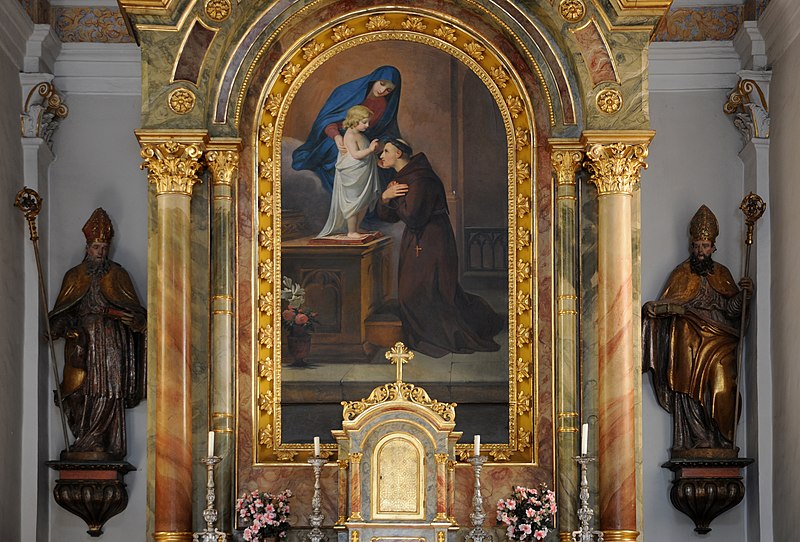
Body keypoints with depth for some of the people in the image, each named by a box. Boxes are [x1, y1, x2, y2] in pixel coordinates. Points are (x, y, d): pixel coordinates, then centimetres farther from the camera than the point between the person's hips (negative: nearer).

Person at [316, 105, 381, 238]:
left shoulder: (359, 135, 12)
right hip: (352, 177, -10)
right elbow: (355, 154, -27)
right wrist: (370, 149, -37)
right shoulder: (350, 136, -16)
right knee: (353, 204, -1)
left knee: (365, 204, 13)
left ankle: (355, 230, 25)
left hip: (364, 177, 10)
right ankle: (351, 232, 9)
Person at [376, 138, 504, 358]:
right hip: (416, 242, 10)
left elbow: (412, 217, -27)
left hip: (431, 243, -10)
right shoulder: (401, 178, 10)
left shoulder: (419, 180, -20)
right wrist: (385, 197, -11)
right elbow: (386, 215, 9)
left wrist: (396, 197, -12)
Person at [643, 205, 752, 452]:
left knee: (722, 387, -14)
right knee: (692, 388, -11)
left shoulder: (722, 273, 16)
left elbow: (732, 307, 11)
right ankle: (698, 439, -10)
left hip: (718, 341, 1)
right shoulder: (682, 273, 11)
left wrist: (744, 293, -7)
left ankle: (722, 439, -11)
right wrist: (652, 308, -16)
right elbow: (668, 304, 4)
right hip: (690, 342, -1)